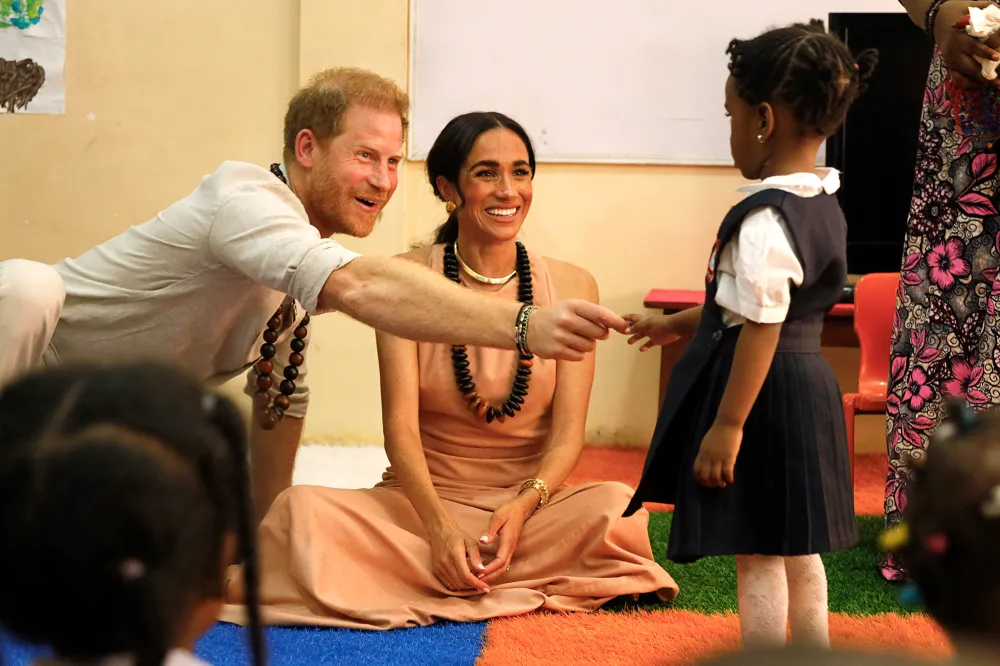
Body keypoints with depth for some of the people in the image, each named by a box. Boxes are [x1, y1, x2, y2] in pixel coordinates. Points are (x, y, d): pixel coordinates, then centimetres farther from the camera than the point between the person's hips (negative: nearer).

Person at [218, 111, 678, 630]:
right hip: (421, 502, -2)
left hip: (531, 504, 2)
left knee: (614, 506, -32)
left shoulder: (570, 286, 3)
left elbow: (567, 434, -2)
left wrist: (523, 508, -24)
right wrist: (441, 528, -27)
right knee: (303, 510, -28)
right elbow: (400, 426, -10)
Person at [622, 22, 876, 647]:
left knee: (757, 553, 1)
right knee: (797, 548, 19)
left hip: (765, 392, -10)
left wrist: (727, 425, -21)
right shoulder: (823, 203, 9)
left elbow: (761, 329, -24)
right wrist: (679, 323, 29)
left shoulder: (764, 220, -22)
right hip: (809, 384, 10)